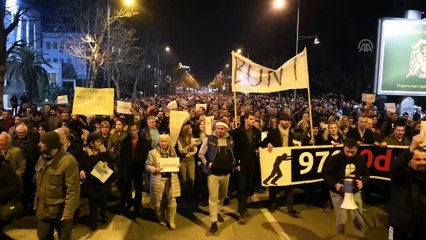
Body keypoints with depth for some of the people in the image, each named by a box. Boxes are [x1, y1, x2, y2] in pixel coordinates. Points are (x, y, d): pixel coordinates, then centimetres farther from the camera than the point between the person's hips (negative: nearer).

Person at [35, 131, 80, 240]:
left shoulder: (68, 161, -22)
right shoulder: (42, 158, 4)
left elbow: (73, 190, -22)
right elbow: (39, 182, 15)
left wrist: (68, 212, -22)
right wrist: (36, 201, 15)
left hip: (60, 211, -7)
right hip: (43, 209, 7)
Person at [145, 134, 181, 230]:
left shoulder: (172, 151, 6)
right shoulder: (153, 152, -6)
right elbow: (147, 166, -4)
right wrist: (155, 169, -21)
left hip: (171, 179, 2)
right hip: (158, 180, -2)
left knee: (172, 200, 2)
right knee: (158, 201, 10)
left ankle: (171, 221, 18)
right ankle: (161, 219, 32)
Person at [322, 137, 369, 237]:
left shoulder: (361, 159, -8)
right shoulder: (334, 159, -18)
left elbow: (366, 174, 5)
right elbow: (325, 174, -8)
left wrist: (362, 181, -18)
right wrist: (335, 184, -24)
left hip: (355, 192, 3)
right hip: (338, 193, -3)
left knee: (359, 220, 8)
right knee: (341, 221, 2)